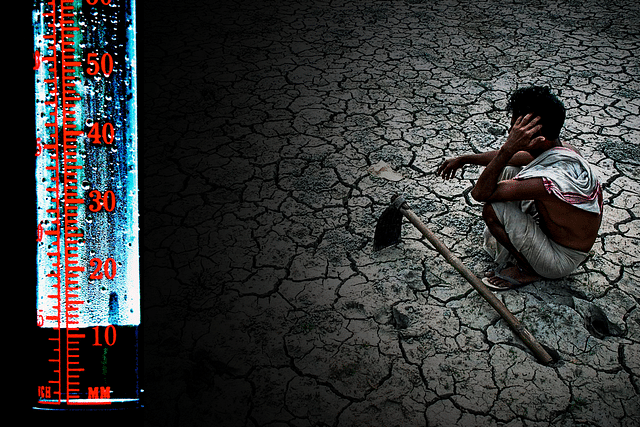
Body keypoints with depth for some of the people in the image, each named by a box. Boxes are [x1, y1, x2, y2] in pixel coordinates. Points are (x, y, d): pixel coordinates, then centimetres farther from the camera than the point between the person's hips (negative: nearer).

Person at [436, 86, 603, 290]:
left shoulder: (553, 178, -37)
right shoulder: (561, 149, -8)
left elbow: (480, 193, -31)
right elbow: (507, 158, 12)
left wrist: (508, 148, -34)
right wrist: (464, 159, 17)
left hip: (562, 261, -8)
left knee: (493, 209, -24)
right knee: (507, 171, 7)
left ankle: (527, 270, 0)